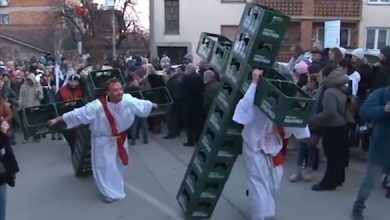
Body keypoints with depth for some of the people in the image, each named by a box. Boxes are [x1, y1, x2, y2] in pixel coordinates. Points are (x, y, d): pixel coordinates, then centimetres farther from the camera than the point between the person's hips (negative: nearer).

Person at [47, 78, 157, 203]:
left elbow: (142, 105, -3)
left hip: (120, 138, 5)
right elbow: (78, 113, -27)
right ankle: (109, 192, 25)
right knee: (105, 166, 3)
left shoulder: (128, 100, -24)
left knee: (119, 163, 23)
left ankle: (116, 186, 52)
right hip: (103, 140, -4)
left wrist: (153, 105, 13)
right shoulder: (98, 106, -34)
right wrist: (58, 119, -26)